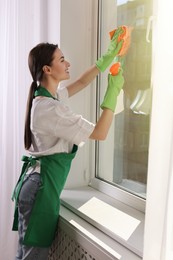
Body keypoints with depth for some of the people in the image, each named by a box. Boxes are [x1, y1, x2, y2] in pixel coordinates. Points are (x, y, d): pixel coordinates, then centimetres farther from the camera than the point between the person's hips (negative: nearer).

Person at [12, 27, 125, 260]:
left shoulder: (47, 97, 8)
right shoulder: (50, 107, -21)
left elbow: (82, 82, 22)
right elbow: (100, 133, -19)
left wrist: (109, 56, 20)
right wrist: (113, 91, -13)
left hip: (39, 182, 10)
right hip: (42, 185, -10)